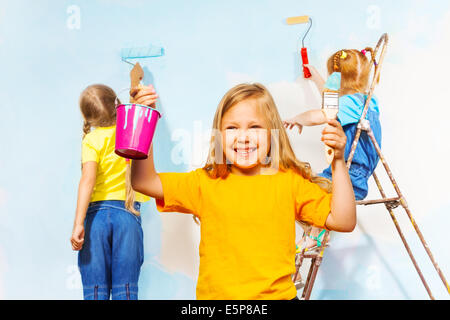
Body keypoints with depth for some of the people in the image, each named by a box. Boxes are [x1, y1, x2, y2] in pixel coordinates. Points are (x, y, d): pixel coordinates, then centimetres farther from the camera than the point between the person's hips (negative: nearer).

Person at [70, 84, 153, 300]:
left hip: (97, 211, -2)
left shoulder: (92, 139, -4)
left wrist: (78, 223, -19)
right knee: (125, 290, 3)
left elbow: (88, 179, -17)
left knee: (95, 290, 3)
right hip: (128, 212, 2)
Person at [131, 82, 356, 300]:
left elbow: (343, 222, 1)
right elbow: (144, 182, 7)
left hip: (277, 294, 0)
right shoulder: (205, 183, 8)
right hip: (214, 295, 1)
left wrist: (338, 161, -6)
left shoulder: (291, 183, 5)